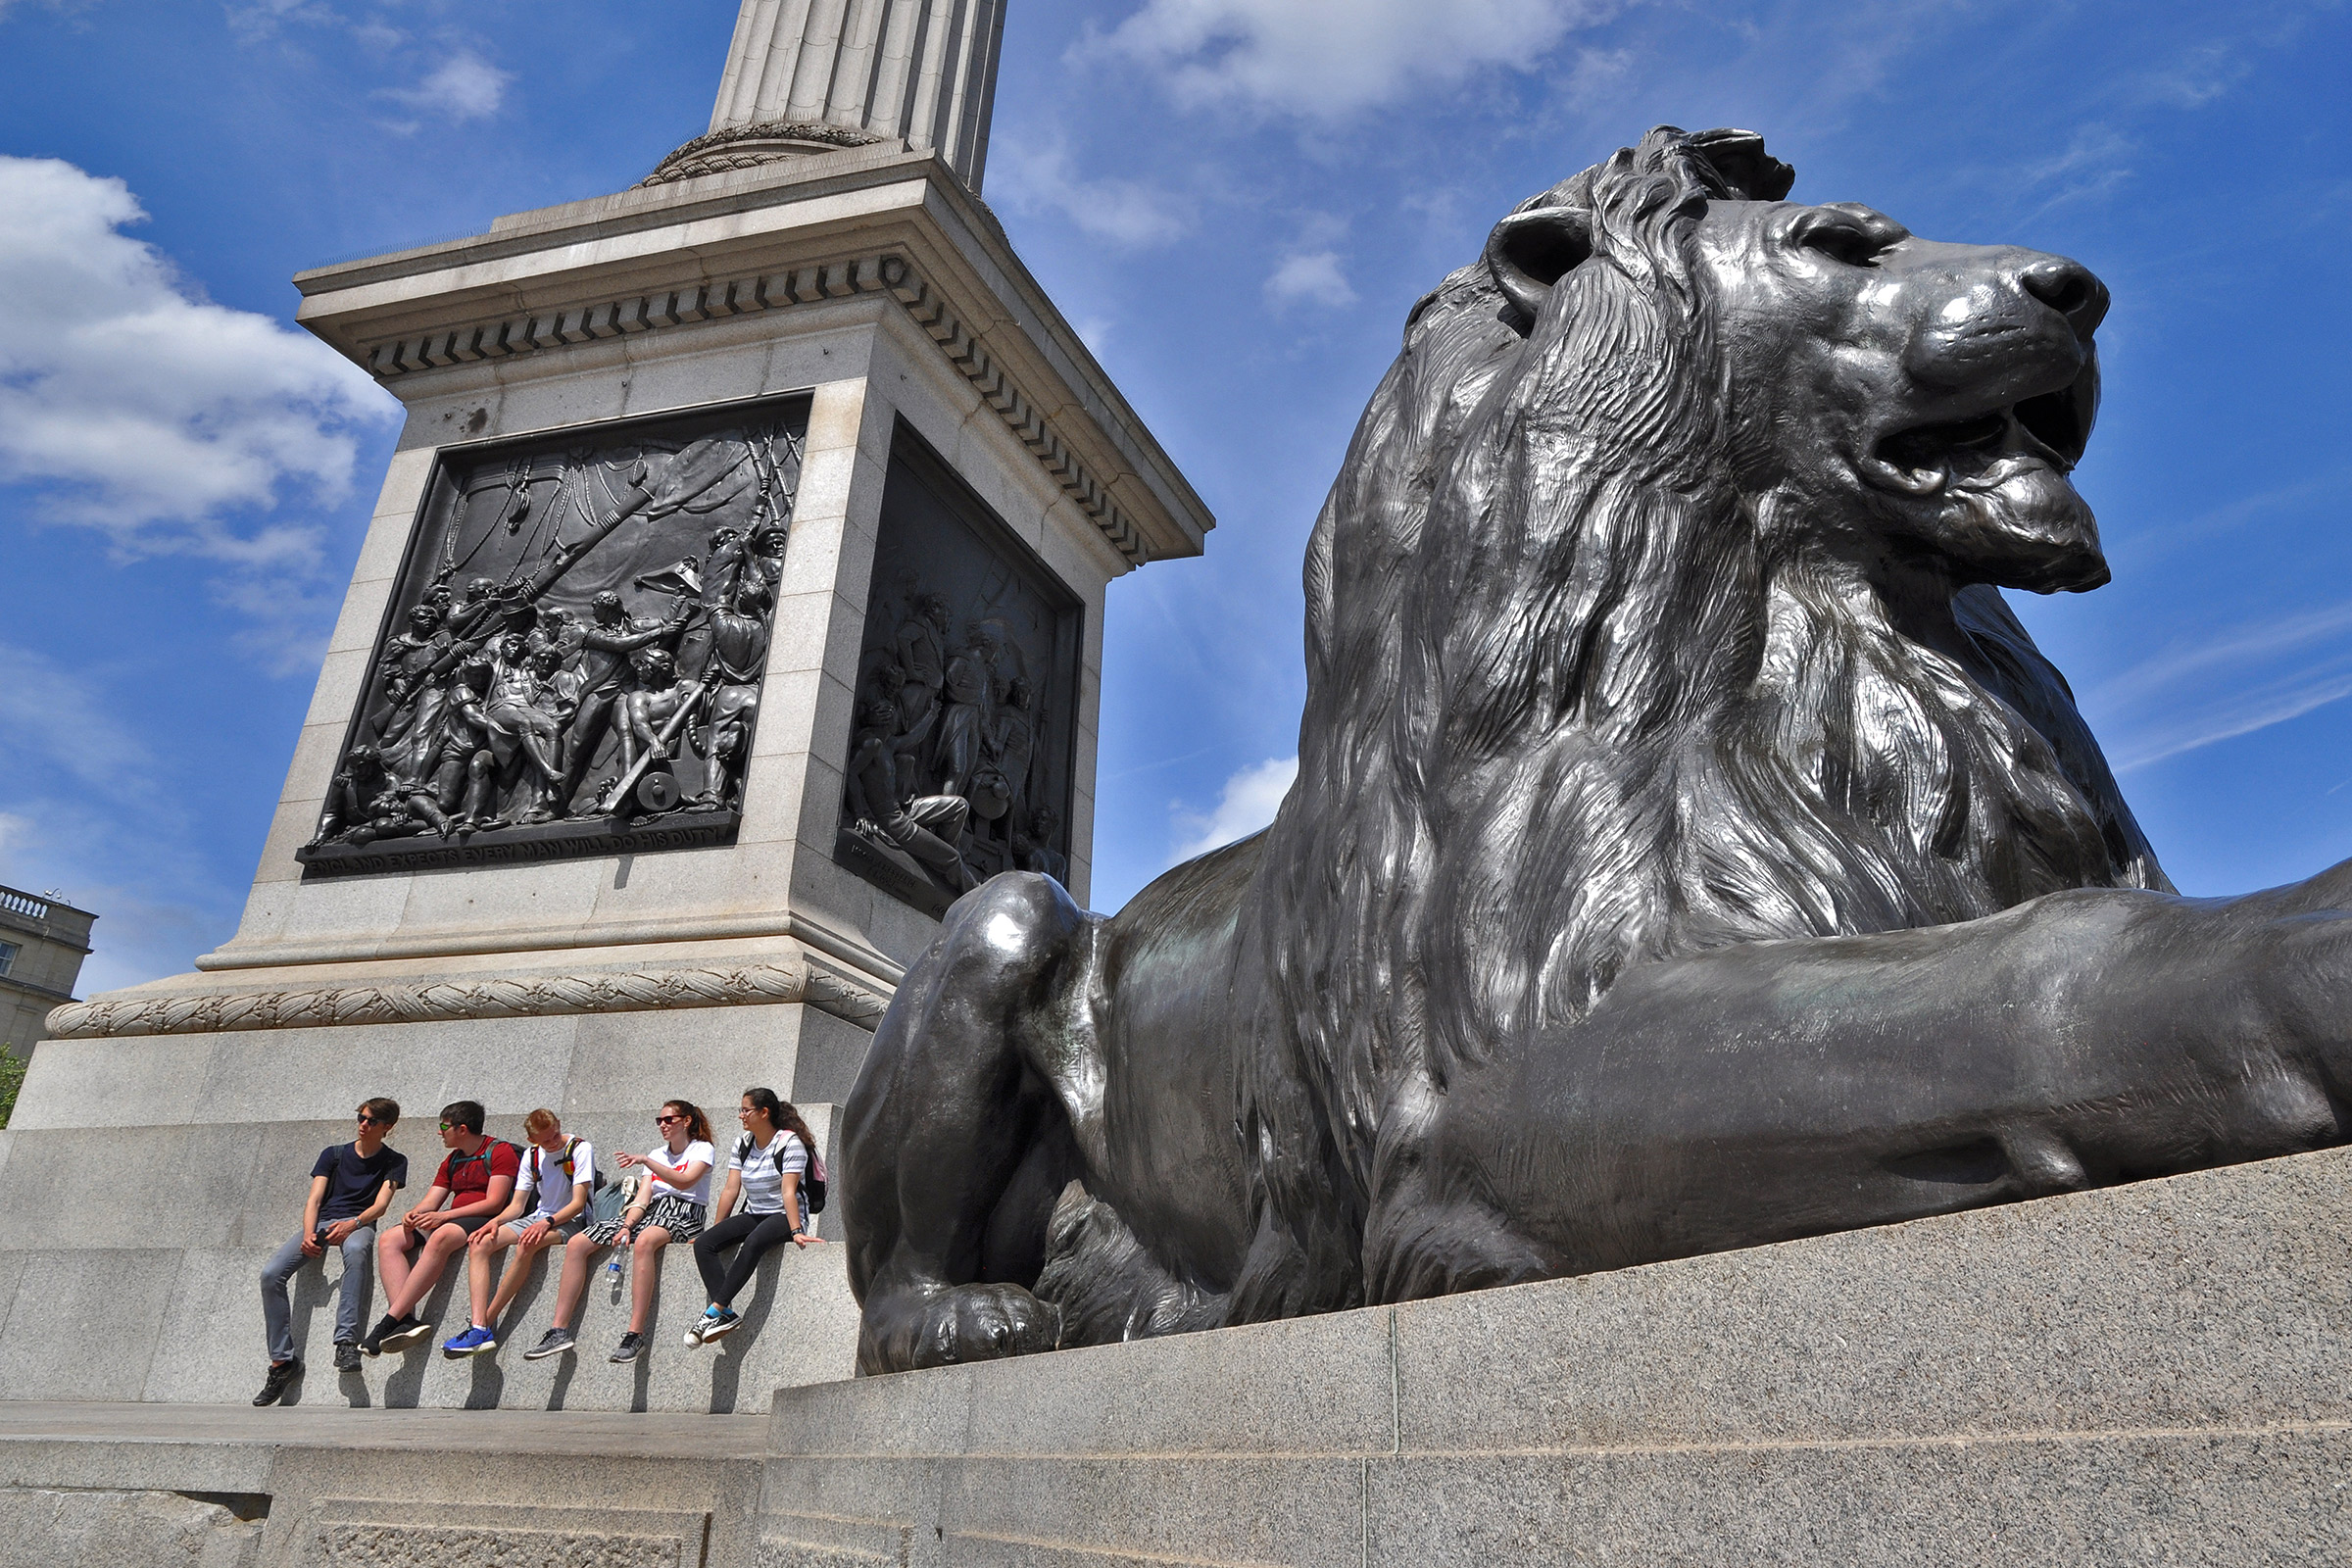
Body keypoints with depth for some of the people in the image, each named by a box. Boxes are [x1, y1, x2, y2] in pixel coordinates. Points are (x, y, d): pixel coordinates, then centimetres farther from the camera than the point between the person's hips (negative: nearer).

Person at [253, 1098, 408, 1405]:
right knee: (271, 1274, -21)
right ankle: (282, 1359, -15)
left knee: (356, 1248, -40)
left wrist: (352, 1224, -23)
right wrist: (308, 1234, -12)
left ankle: (346, 1342, -42)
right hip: (322, 1222, 4)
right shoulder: (333, 1154, 19)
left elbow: (381, 1204, -1)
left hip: (359, 1224, -4)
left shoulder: (393, 1161, 12)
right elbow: (314, 1200, 8)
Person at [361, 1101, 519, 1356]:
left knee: (440, 1237, -38)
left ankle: (390, 1321, -37)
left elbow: (494, 1203, -13)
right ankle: (406, 1320, -31)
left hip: (487, 1221, -9)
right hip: (451, 1221, 9)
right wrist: (413, 1215, -8)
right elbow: (430, 1203, 17)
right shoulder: (452, 1160, 24)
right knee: (389, 1240, -13)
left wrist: (443, 1215, -20)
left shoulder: (501, 1151, -2)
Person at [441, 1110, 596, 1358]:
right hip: (537, 1217, 7)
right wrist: (496, 1222, -10)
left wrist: (547, 1223, -28)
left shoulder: (581, 1149, -8)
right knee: (479, 1244, -17)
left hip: (570, 1221, -6)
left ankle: (488, 1320, -26)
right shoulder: (531, 1155, 11)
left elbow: (578, 1203, -14)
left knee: (526, 1244, -36)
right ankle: (479, 1328, -29)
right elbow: (517, 1205, 10)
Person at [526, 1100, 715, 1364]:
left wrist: (645, 1161, -21)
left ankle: (635, 1336, -42)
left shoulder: (703, 1149, 4)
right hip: (652, 1211, 7)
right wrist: (627, 1225, -7)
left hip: (685, 1214, -7)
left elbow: (685, 1182, -16)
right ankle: (560, 1331, -12)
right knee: (577, 1244, -10)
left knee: (644, 1241, -41)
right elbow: (643, 1198, 12)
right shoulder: (657, 1154, 24)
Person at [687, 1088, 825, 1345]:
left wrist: (796, 1231, -28)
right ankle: (726, 1313, -28)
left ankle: (715, 1310, -35)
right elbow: (731, 1189, 8)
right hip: (753, 1215, 7)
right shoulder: (742, 1144, 10)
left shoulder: (789, 1143, -11)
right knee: (703, 1244, -15)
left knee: (754, 1242, -38)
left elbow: (788, 1191, -20)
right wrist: (717, 1229, 5)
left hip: (784, 1216, -7)